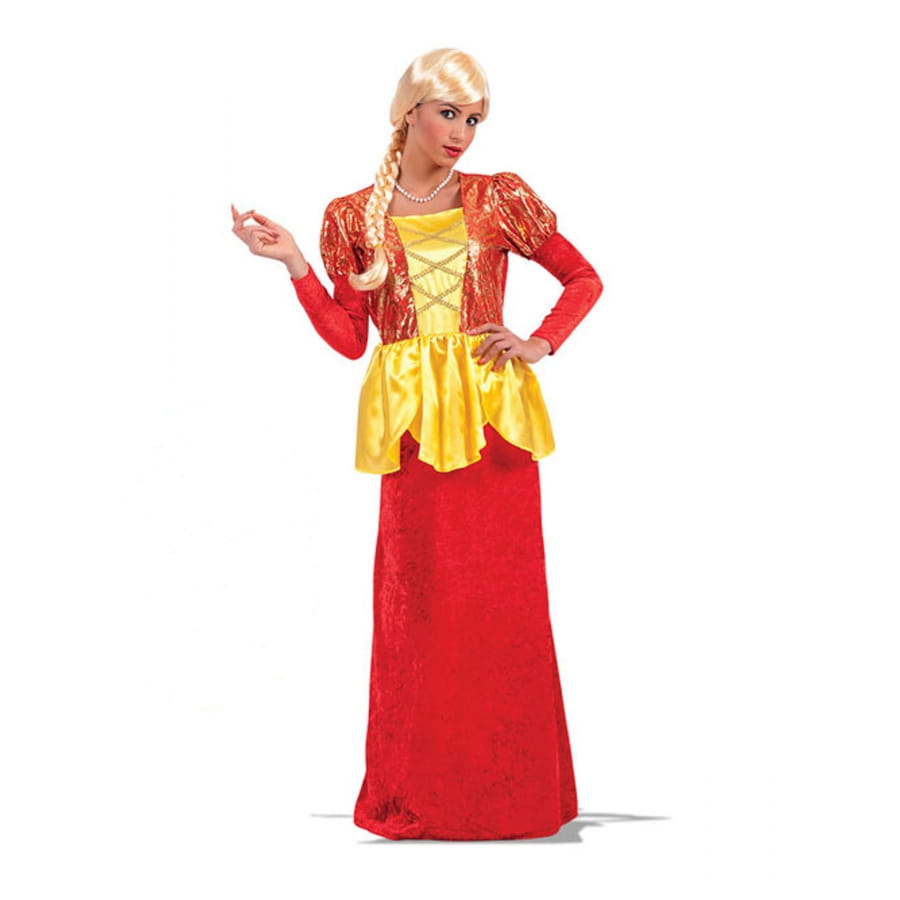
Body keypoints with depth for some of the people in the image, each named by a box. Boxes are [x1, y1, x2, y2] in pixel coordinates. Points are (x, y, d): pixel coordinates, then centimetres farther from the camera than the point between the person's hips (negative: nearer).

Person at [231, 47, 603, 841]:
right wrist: (295, 266, -4)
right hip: (413, 425, 0)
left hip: (493, 417, 0)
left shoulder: (500, 200, 6)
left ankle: (509, 788, 14)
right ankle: (420, 791, 13)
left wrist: (540, 344, -1)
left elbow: (585, 279, 12)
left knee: (504, 603, 1)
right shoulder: (355, 217, 6)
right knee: (420, 603, 2)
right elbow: (348, 337, 4)